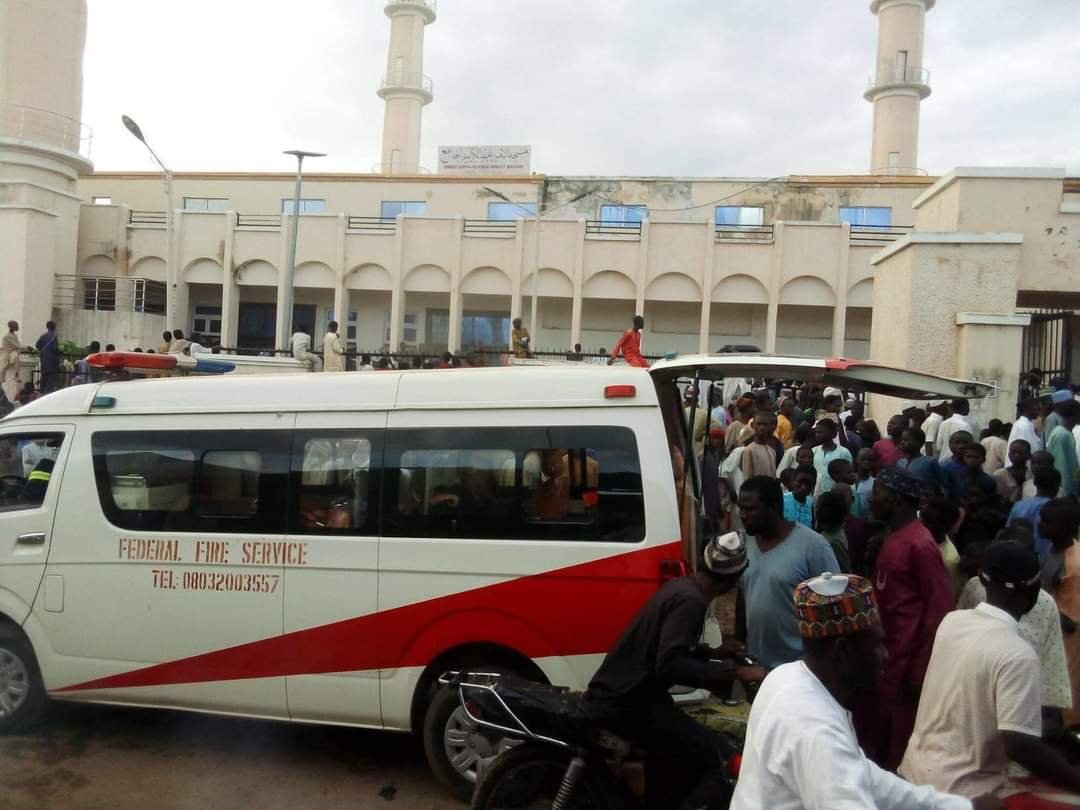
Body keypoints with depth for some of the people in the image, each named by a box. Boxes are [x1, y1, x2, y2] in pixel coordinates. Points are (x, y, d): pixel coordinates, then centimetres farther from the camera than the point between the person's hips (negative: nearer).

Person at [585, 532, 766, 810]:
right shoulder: (690, 601, -19)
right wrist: (735, 672, -27)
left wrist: (714, 653, 28)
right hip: (628, 703, -10)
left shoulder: (681, 586, 9)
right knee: (719, 762, -15)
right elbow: (669, 666, -30)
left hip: (618, 693, 10)